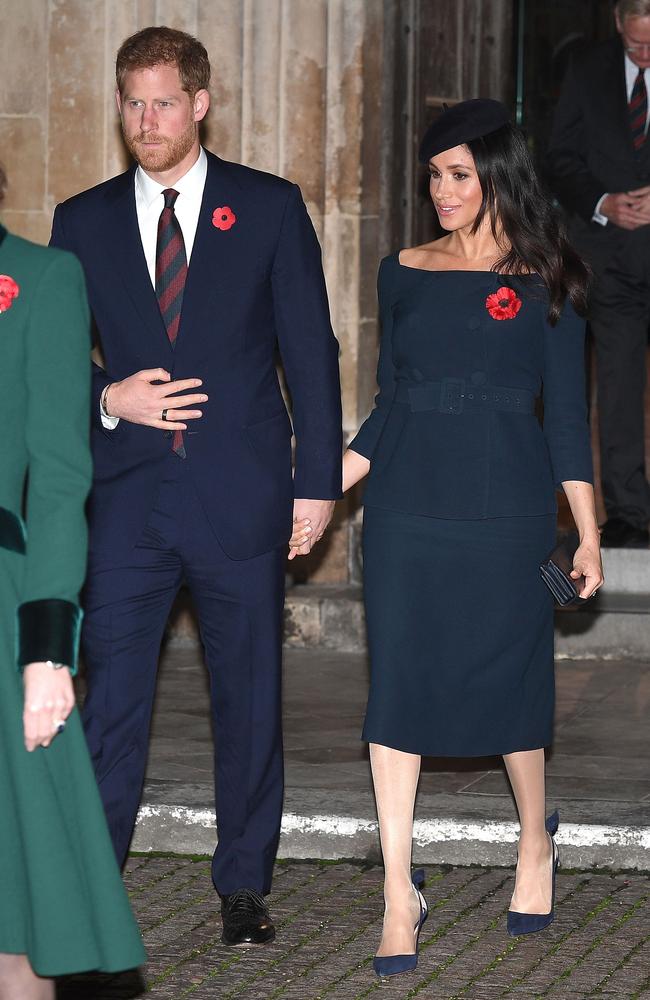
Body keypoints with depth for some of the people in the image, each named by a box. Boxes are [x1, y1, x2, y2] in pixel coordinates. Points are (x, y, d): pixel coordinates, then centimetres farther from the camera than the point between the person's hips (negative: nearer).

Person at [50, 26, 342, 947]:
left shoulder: (269, 209, 2)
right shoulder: (83, 222, 7)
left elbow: (311, 350, 2)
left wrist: (317, 481, -2)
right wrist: (108, 399, -11)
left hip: (241, 494, -1)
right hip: (127, 498, 1)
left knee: (250, 697, 7)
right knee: (110, 696, -1)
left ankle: (244, 887, 18)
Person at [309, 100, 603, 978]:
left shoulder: (544, 282, 0)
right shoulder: (405, 273, 9)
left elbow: (567, 413, 1)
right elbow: (390, 403, 14)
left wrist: (588, 535, -2)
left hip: (507, 506, -3)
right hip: (409, 503, 3)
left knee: (509, 678, 3)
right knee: (397, 684, -3)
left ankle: (536, 844, 31)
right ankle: (400, 897, 1)